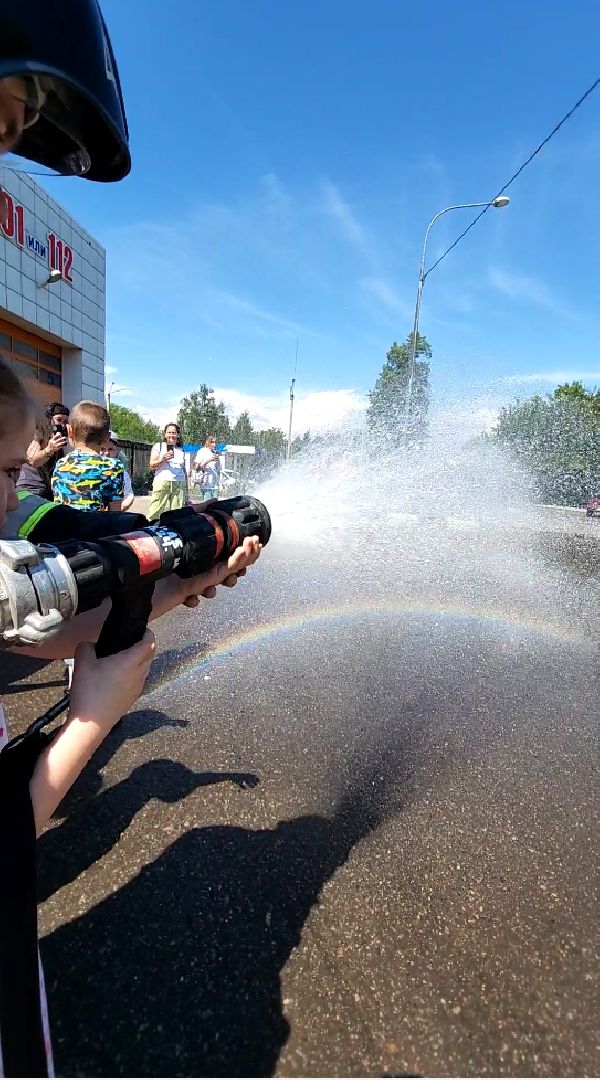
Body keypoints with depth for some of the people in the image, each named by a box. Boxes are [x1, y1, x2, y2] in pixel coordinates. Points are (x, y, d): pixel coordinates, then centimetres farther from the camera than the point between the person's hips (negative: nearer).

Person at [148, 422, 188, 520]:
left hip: (179, 485, 3)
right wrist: (163, 459, -17)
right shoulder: (158, 446, 10)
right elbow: (152, 465, 2)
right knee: (155, 512, -10)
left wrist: (186, 490, 17)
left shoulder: (181, 450, 20)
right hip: (162, 482, -3)